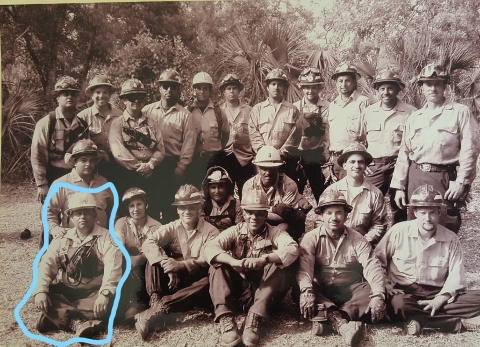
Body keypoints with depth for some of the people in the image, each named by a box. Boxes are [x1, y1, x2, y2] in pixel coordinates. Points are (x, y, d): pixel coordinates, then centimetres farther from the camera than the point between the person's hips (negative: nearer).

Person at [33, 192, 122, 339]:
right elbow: (46, 265, -2)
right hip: (66, 291, 4)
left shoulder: (106, 238, -6)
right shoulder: (62, 239, 7)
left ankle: (56, 317, -29)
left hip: (94, 293, -4)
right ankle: (81, 323, -35)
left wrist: (105, 293, -36)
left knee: (110, 301, -34)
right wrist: (41, 291, -19)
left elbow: (113, 267, -20)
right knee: (41, 297, -21)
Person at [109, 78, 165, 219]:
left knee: (153, 212, 4)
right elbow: (118, 152, -10)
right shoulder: (117, 123, 4)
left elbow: (160, 150, 4)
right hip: (127, 175, -3)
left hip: (151, 175, 3)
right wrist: (139, 167, -14)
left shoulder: (152, 123, 14)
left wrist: (150, 164, -14)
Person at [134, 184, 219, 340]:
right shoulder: (172, 228, 1)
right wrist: (167, 264, -33)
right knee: (155, 258, -20)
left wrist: (181, 266, -34)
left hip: (194, 283, -2)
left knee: (207, 283, -35)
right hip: (173, 281, 2)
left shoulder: (210, 232, -5)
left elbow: (206, 262, -17)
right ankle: (154, 302, -35)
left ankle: (159, 310, -41)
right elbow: (148, 243, -17)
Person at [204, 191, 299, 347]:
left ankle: (254, 319, -35)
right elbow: (210, 248, -16)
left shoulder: (274, 232, -2)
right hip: (238, 289, 2)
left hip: (264, 292, -1)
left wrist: (263, 259, -39)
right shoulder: (235, 231, 2)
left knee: (278, 266, -26)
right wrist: (233, 262, -36)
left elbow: (292, 249, -23)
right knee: (218, 264, -19)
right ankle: (226, 319, -33)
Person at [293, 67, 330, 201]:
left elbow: (328, 133, -5)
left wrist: (326, 155, -11)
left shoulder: (326, 107, -2)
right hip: (298, 155, 2)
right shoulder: (295, 107, 4)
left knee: (321, 195, 5)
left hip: (318, 156, -2)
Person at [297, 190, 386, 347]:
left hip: (349, 290, 1)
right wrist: (306, 291, -37)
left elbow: (372, 267, -12)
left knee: (370, 291, -28)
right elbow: (304, 266, -17)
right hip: (321, 290, -1)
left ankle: (327, 318, -39)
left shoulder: (358, 240, 2)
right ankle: (340, 322, -47)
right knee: (299, 290, -32)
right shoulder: (311, 238, -1)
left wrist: (378, 295, -30)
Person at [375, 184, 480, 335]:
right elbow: (378, 260, 4)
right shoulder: (399, 231, -4)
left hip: (437, 294, 2)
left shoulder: (451, 239, 1)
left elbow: (456, 276, -3)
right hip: (404, 292, -1)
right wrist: (385, 284, -9)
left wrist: (440, 300, -18)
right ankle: (460, 323, -23)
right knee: (400, 305, -38)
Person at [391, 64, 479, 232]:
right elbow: (404, 154, 15)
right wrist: (399, 187, 9)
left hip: (445, 179, -4)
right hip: (415, 179, 4)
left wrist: (461, 182, -13)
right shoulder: (414, 118, 16)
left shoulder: (460, 112, 2)